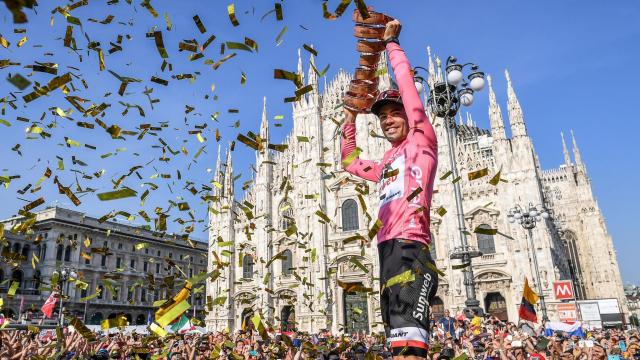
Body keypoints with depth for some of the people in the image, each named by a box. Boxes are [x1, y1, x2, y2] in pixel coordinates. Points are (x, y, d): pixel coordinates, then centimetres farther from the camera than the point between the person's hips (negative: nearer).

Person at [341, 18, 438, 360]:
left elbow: (405, 80, 4)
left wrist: (391, 42, 16)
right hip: (388, 251, 8)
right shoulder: (387, 163, 27)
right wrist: (349, 121, 34)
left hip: (410, 249, -8)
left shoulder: (421, 141, 8)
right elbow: (350, 162, 42)